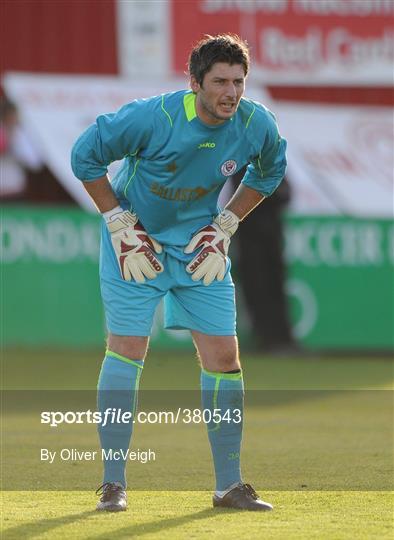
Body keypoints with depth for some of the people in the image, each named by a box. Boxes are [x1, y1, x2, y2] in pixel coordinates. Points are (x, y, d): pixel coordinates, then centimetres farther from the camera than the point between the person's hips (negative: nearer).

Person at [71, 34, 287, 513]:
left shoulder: (257, 125, -14)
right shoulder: (154, 117, -27)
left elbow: (270, 170, 10)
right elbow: (85, 154, -13)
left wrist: (225, 226, 1)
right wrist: (120, 225, -13)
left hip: (200, 245, 4)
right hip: (137, 240, -4)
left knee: (223, 356, -1)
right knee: (127, 350, -9)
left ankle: (229, 484, 8)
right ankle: (113, 482, 0)